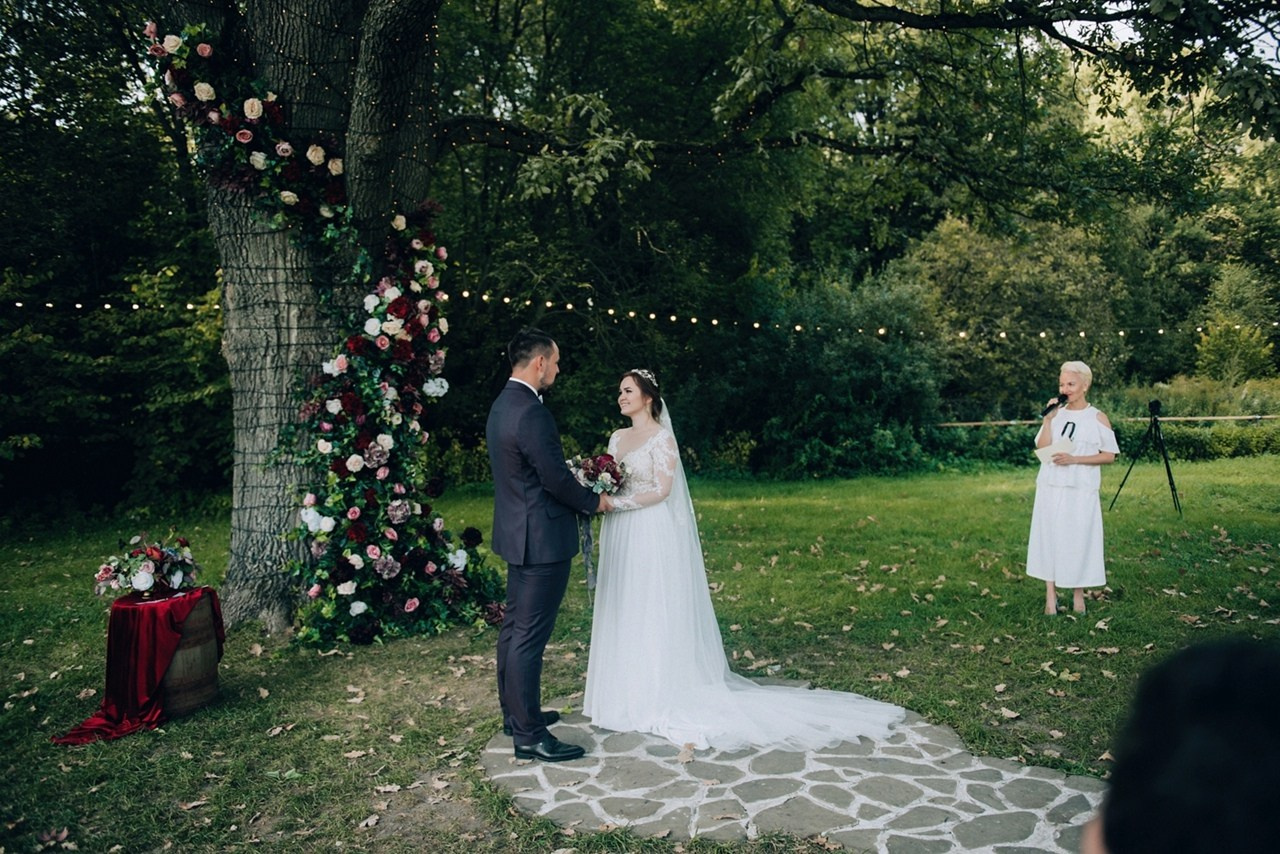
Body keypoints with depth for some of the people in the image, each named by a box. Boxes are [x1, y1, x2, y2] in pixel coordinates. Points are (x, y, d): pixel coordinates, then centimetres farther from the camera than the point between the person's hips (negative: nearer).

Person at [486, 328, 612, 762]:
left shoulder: (502, 405, 10)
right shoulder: (532, 413, -22)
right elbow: (556, 478, -21)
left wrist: (580, 492, 13)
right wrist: (595, 501, -4)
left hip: (517, 532, 11)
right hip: (542, 539, -11)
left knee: (514, 626, 18)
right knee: (530, 636, -3)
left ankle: (514, 712, 32)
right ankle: (529, 735, 7)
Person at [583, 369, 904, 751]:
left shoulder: (661, 437, -9)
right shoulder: (617, 438, 14)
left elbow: (661, 490, -16)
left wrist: (615, 503, -20)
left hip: (654, 537, -8)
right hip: (622, 539, 8)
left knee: (653, 615, -2)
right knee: (623, 615, 11)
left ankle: (658, 698, 9)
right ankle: (626, 693, 21)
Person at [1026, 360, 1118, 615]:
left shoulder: (1097, 418, -1)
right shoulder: (1055, 414, 7)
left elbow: (1109, 456, -4)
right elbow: (1042, 449, -2)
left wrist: (1074, 459, -15)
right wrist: (1048, 420, -11)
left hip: (1081, 491, -3)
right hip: (1051, 488, 3)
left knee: (1079, 539, 2)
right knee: (1049, 537, 3)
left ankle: (1078, 595, 17)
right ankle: (1051, 595, 11)